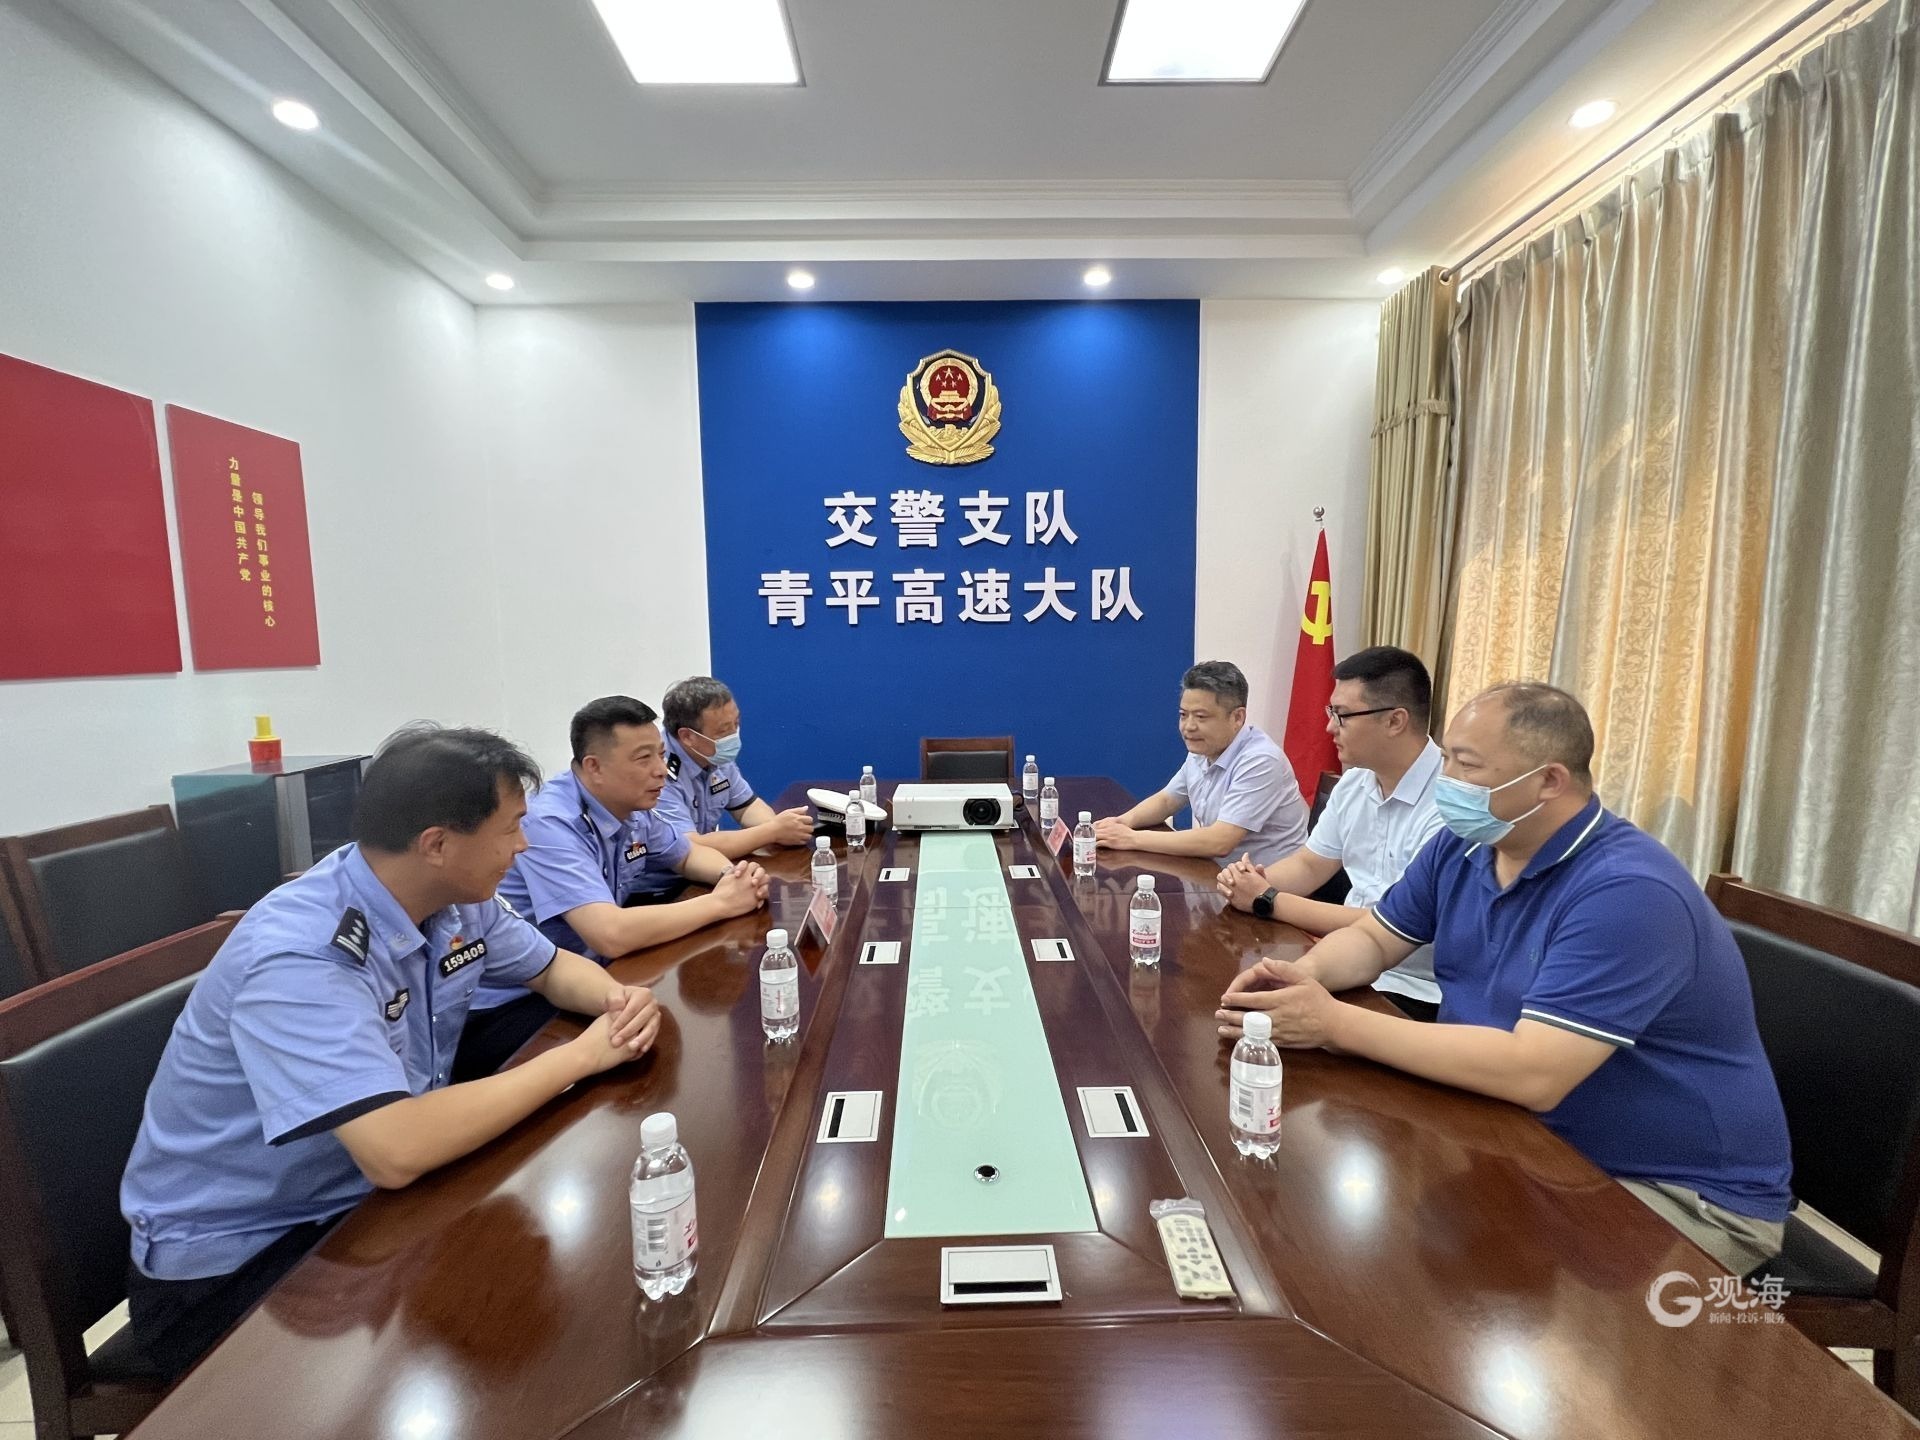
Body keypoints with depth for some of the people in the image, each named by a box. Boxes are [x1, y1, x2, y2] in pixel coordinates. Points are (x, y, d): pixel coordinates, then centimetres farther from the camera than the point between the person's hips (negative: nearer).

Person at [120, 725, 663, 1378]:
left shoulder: (455, 902, -9)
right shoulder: (298, 956, -33)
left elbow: (554, 968, 7)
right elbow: (397, 1152, -42)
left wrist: (618, 998, -16)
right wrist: (580, 1055, -30)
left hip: (363, 1198, 7)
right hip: (228, 1261, -7)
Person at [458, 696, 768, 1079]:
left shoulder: (633, 810, -1)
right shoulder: (551, 824, -27)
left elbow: (688, 854, 16)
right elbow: (612, 934, -37)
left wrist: (733, 874, -8)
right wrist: (719, 902, -25)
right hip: (511, 1005, -8)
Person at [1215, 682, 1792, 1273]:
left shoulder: (1627, 890, -29)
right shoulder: (1462, 848, -3)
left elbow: (1532, 1074, -36)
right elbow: (1372, 937, 7)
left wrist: (1334, 1022, -34)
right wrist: (1307, 974, -16)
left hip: (1682, 1191, -6)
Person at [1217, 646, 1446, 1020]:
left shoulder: (1449, 805, -24)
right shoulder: (1355, 782, 3)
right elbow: (1309, 865, 12)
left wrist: (1267, 901, -18)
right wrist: (1255, 879, -10)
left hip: (1410, 992, -7)